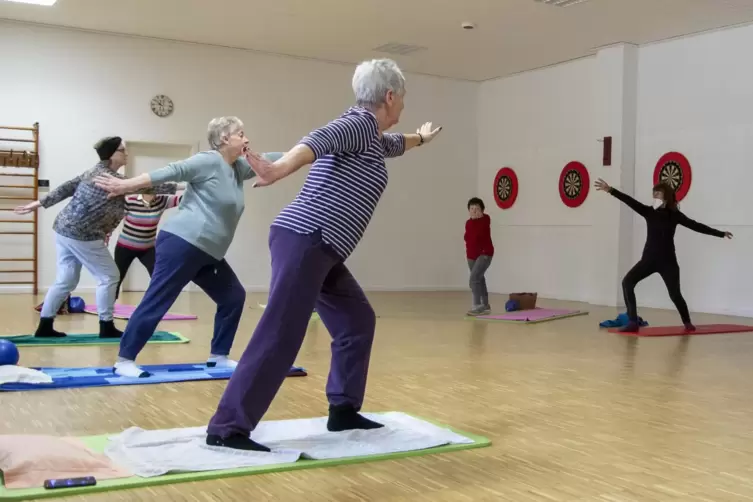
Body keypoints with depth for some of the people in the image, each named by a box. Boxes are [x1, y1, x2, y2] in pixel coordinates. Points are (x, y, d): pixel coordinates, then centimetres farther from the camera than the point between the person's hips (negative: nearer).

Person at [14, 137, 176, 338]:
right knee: (108, 277, 1)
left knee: (66, 281, 13)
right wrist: (178, 186, -15)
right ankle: (106, 327, 7)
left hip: (64, 230, 9)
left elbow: (67, 188, 13)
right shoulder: (113, 179, -16)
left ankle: (44, 326, 15)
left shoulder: (94, 171, 12)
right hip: (82, 235, -9)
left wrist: (40, 203, 17)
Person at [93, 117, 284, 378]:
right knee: (157, 301, -9)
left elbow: (269, 160, 25)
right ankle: (124, 361, -5)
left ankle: (218, 356, 17)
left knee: (234, 297, 10)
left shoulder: (239, 167, 17)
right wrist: (126, 186, -16)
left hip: (207, 253, 10)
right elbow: (171, 171, -14)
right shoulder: (209, 161, -8)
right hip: (182, 243, -10)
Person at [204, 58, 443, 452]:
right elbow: (319, 140, -28)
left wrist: (420, 138, 69)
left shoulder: (370, 135, 24)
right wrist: (279, 169, -47)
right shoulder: (360, 123, -6)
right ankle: (227, 428, -11)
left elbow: (392, 145, 49)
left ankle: (343, 410, 21)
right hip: (304, 241, -10)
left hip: (318, 249, 10)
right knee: (280, 335, -13)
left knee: (357, 322, 14)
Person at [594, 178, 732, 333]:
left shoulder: (674, 215, -3)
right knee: (627, 282, -17)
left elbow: (696, 226, 1)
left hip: (667, 261, -2)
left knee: (674, 294, -3)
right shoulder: (649, 212, -1)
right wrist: (610, 190, -23)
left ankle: (687, 322, 27)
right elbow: (630, 201, -12)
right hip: (649, 259, 2)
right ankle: (633, 322, -13)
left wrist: (721, 233, 1)